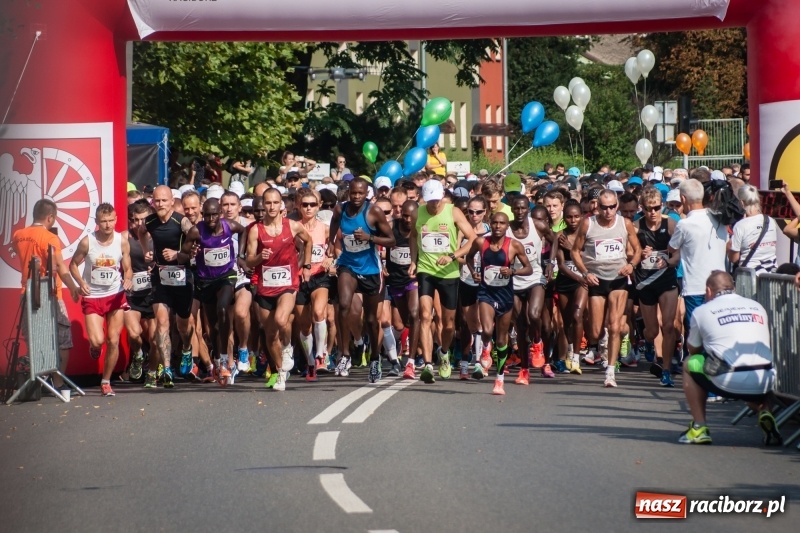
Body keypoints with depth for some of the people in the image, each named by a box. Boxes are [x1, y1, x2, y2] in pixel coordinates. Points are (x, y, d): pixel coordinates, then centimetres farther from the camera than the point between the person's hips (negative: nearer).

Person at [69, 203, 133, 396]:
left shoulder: (122, 241, -6)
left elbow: (127, 269, 3)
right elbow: (73, 265, 1)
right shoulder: (87, 242, -12)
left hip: (116, 295, 2)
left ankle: (106, 382, 17)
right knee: (97, 341, -13)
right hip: (92, 297, -2)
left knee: (113, 341, 1)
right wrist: (81, 283, -16)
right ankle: (94, 348, 27)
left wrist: (128, 279, -20)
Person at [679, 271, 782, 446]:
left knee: (690, 364, 24)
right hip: (763, 385, 3)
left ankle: (699, 428, 16)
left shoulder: (702, 311, 10)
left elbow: (693, 350, 24)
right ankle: (764, 411, 8)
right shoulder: (758, 307, 20)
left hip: (728, 383, -3)